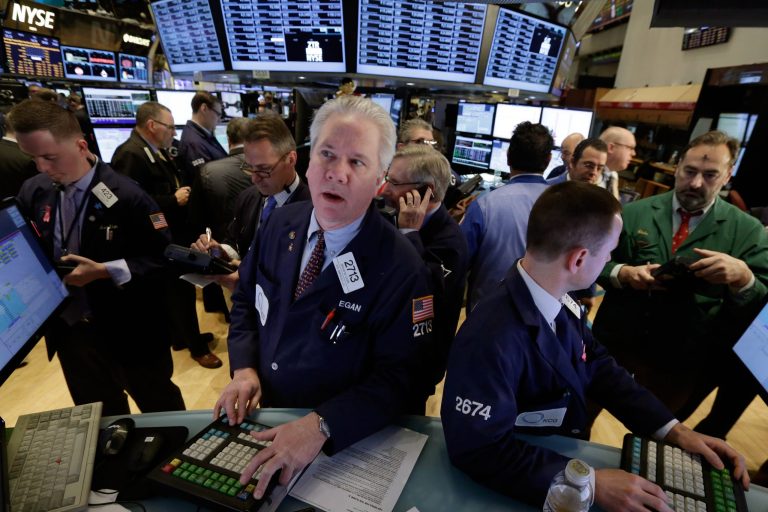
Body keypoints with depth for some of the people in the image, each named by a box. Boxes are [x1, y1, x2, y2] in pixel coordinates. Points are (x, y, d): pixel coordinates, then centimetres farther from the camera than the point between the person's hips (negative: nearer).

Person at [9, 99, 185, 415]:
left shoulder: (125, 195, -19)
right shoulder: (33, 192, 0)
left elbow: (163, 259, -17)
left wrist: (104, 271, -25)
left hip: (130, 331, -5)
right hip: (70, 330, 6)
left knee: (162, 410, 17)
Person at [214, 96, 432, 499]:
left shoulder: (400, 267, -21)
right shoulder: (281, 223, -5)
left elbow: (396, 377, -19)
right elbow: (245, 300, 5)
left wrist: (321, 425, -30)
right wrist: (244, 369, -8)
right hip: (260, 412, 3)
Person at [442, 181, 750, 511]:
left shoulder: (561, 301, -10)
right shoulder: (491, 338, -35)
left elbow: (599, 368, 4)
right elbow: (479, 451, -29)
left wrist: (674, 431, -3)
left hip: (562, 454, 7)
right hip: (522, 484, -6)